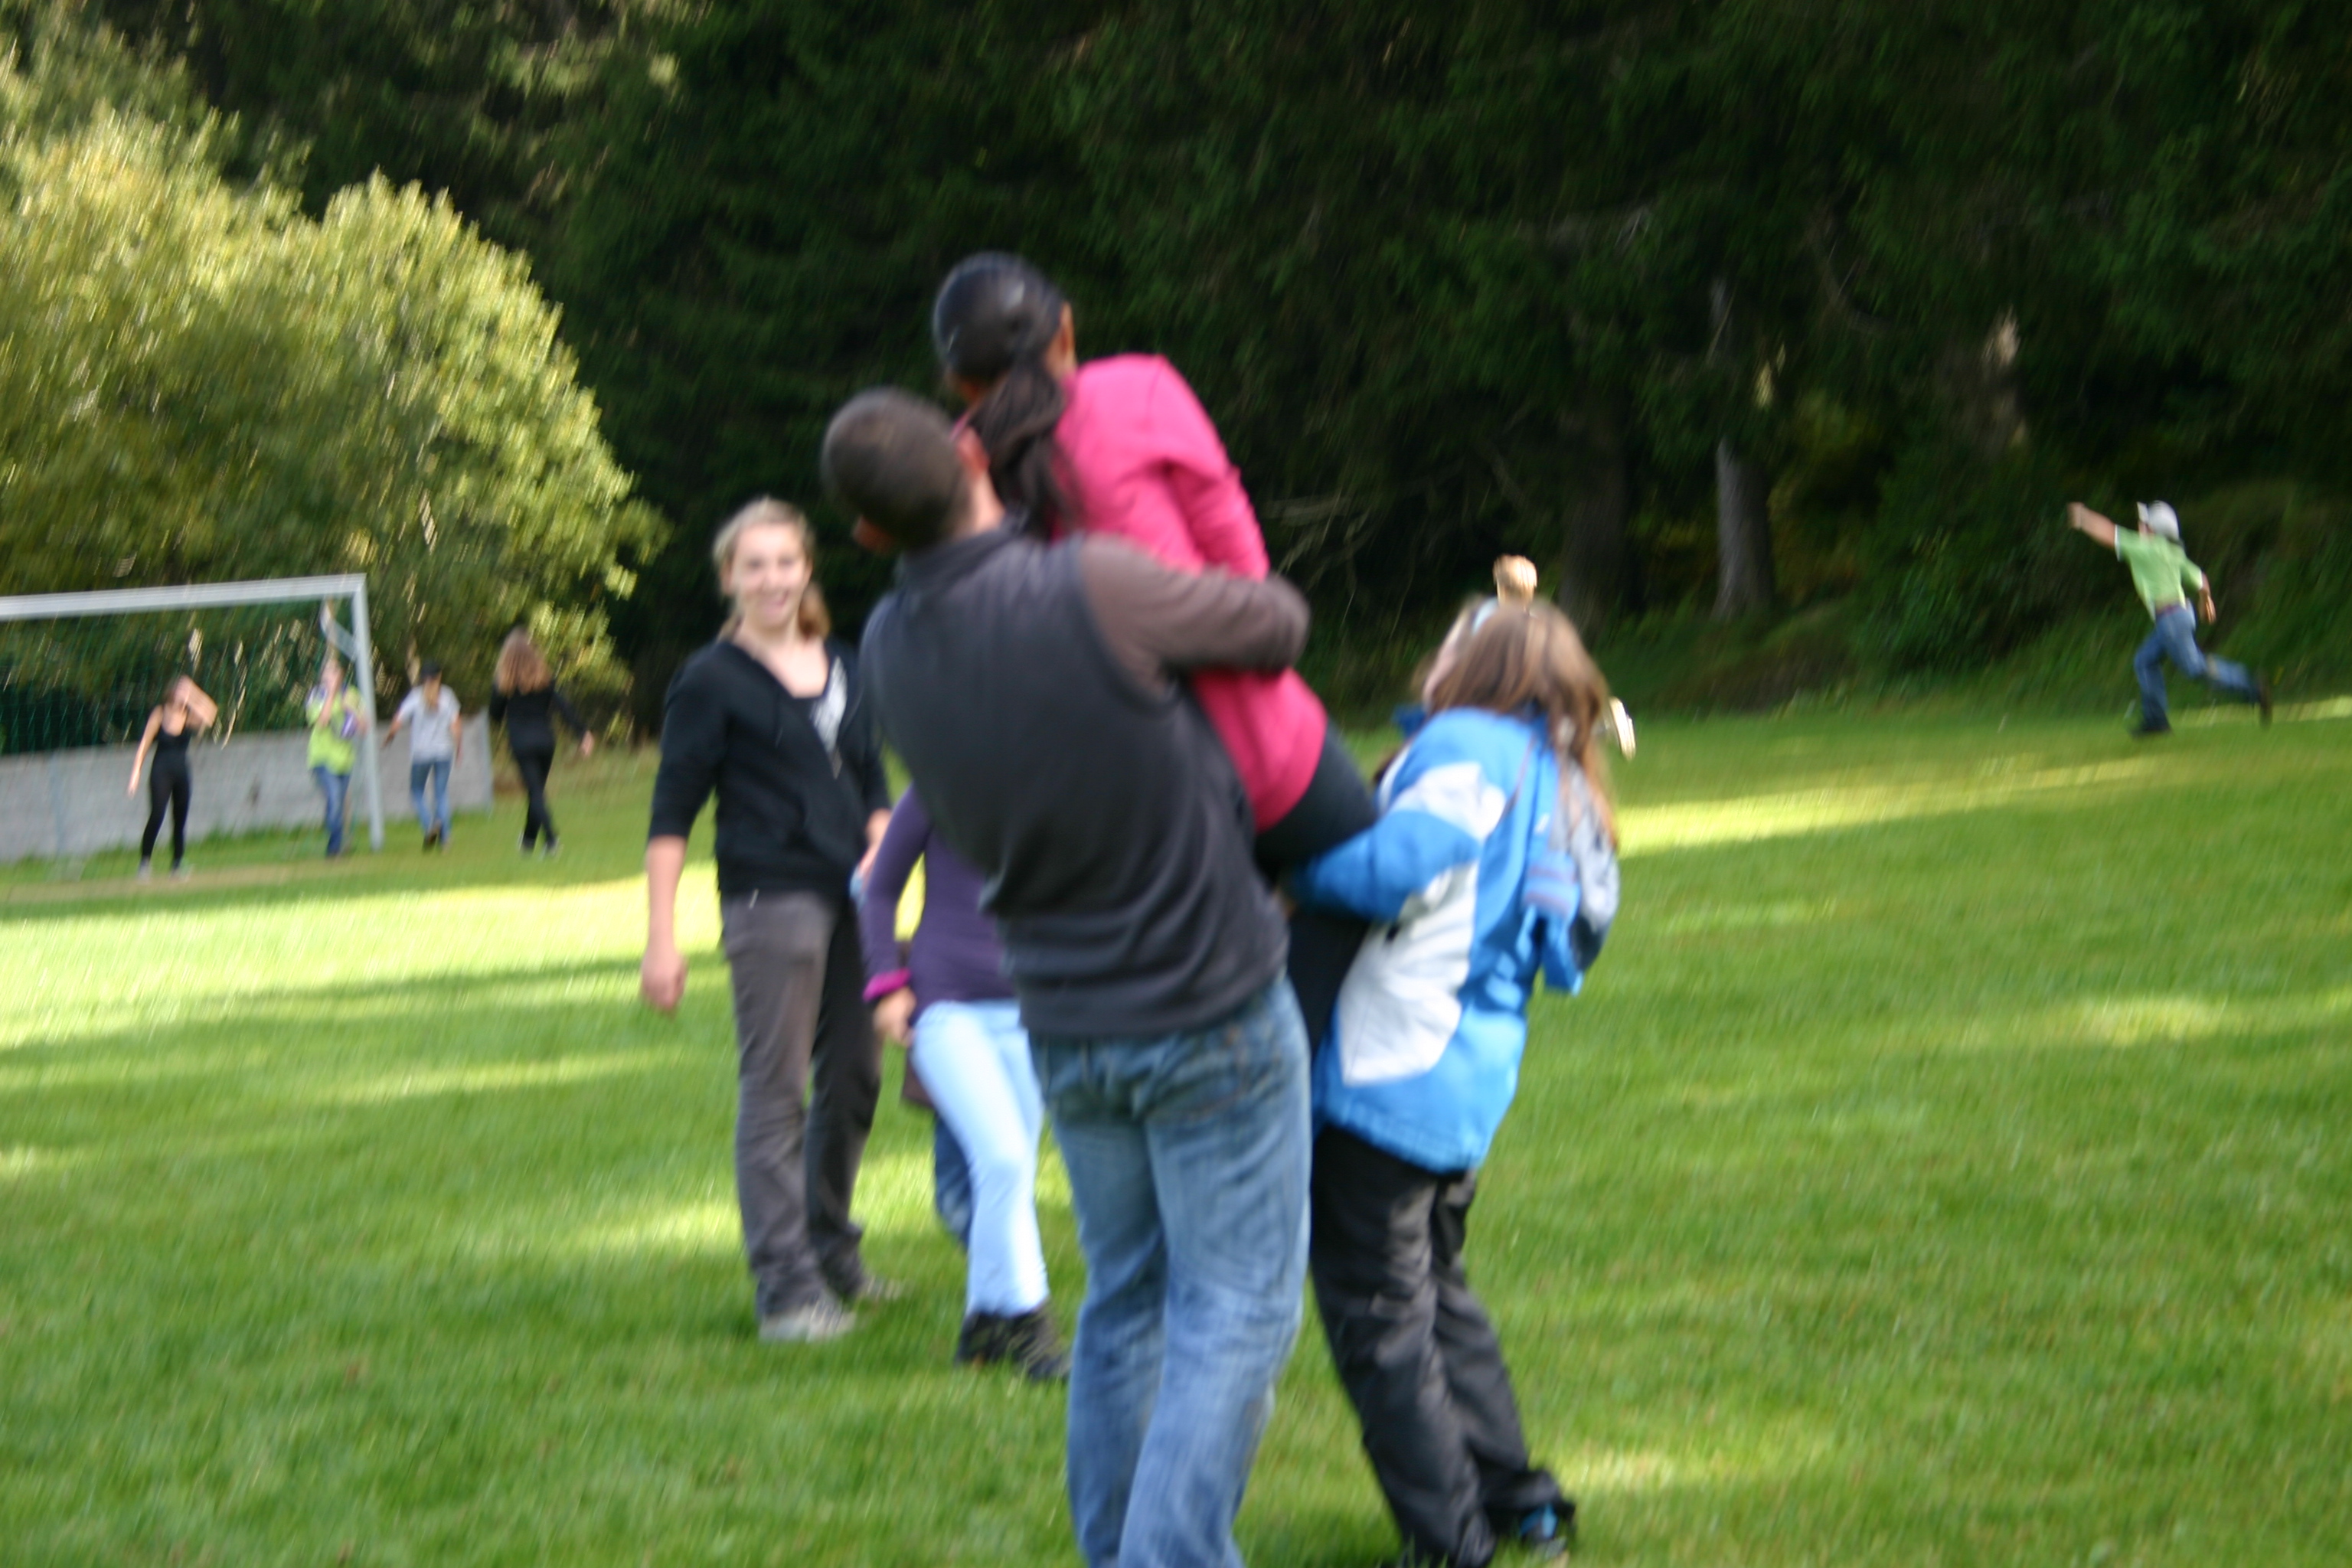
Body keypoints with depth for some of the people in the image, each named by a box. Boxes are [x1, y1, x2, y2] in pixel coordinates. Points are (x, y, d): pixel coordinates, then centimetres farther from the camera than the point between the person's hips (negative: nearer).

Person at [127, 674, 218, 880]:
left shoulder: (190, 716, -1)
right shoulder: (160, 714, -5)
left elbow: (210, 716, -23)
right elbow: (144, 746, -3)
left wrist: (194, 694, -21)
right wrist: (135, 776, -8)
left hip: (181, 773, 3)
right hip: (161, 772, -3)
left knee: (180, 820, 5)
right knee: (157, 815, -17)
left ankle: (178, 863, 15)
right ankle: (145, 861, -10)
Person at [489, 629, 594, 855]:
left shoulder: (502, 682, -6)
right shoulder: (546, 678, -1)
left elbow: (495, 715, 1)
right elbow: (564, 707, -7)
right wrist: (583, 733, -8)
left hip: (521, 743, -3)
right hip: (545, 740, 3)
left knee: (535, 792, -4)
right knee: (538, 790, 16)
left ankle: (551, 838, -21)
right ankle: (529, 840, 28)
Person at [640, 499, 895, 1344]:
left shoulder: (843, 668, 15)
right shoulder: (711, 682, -3)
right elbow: (672, 815, -5)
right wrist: (661, 937, -11)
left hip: (851, 897, 6)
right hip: (770, 900, -6)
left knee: (854, 1078, 11)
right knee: (773, 1090, -5)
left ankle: (831, 1251, 27)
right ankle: (785, 1287, -3)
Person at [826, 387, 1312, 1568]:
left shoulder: (891, 646, -5)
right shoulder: (1095, 591, -23)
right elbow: (1280, 626, -8)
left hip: (1064, 1019, 6)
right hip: (1208, 1010, -6)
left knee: (1123, 1305, 19)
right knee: (1234, 1308, 0)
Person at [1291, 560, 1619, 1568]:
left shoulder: (1469, 748, -10)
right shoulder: (1557, 795, 17)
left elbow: (1393, 867, -23)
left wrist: (1289, 869, -10)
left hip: (1393, 1075, -9)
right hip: (1471, 1079, 9)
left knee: (1378, 1318, -1)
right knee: (1437, 1295, 24)